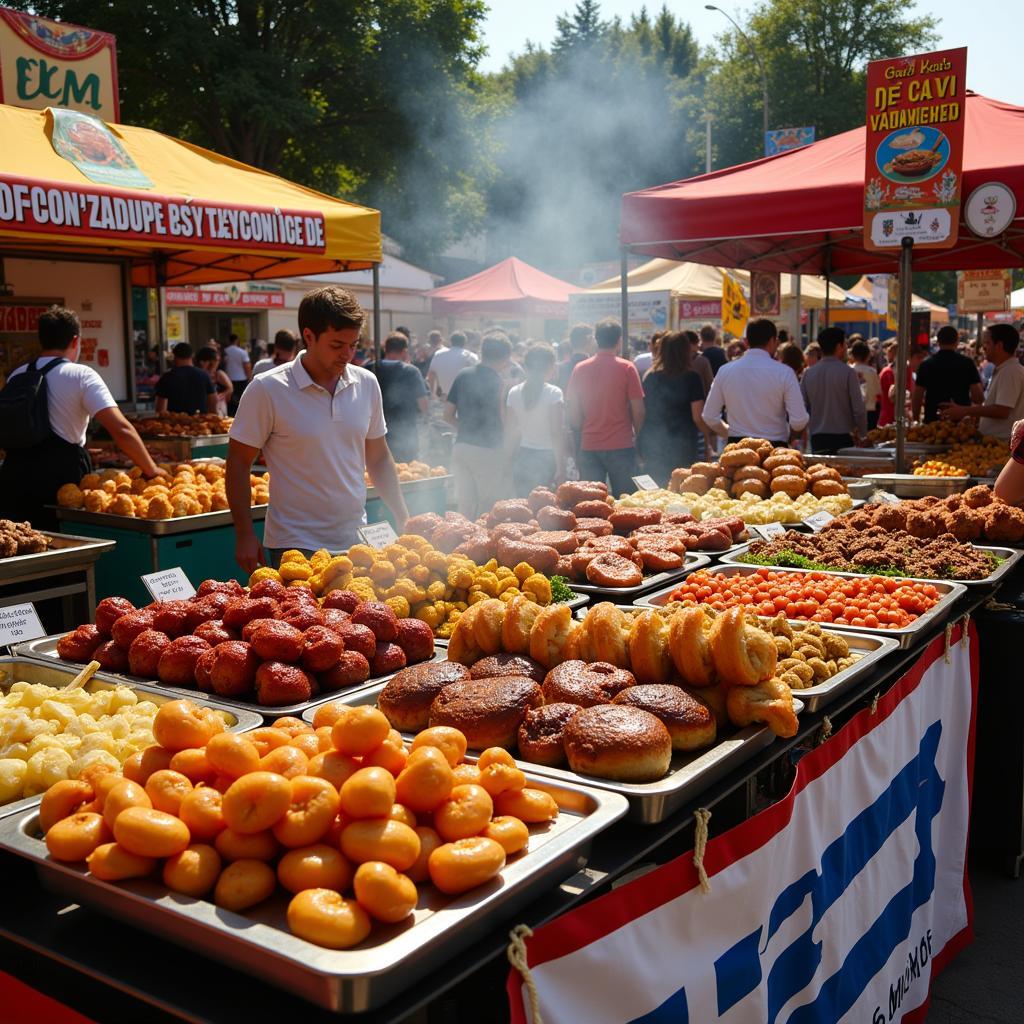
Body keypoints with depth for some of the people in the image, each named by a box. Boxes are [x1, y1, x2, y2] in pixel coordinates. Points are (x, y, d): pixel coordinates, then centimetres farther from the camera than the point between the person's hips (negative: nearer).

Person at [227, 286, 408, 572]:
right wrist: (245, 536, -8)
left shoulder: (367, 384, 3)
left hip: (355, 539, 5)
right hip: (295, 547, -4)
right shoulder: (267, 390, -11)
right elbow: (238, 464, -5)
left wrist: (403, 521, 10)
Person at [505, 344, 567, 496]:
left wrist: (509, 461, 12)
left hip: (523, 456, 4)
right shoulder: (553, 393, -8)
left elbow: (510, 432, 4)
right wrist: (560, 467, -10)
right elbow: (556, 434, -12)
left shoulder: (514, 393, 3)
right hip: (547, 457, -4)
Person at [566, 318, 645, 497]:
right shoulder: (627, 368, -6)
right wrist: (637, 435, 12)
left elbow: (573, 415, 3)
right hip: (621, 446, -2)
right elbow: (638, 410, -5)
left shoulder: (580, 369, 1)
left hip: (588, 447, 3)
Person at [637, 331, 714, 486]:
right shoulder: (691, 377, -6)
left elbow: (641, 412, 9)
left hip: (650, 445, 3)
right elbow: (698, 417, -8)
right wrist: (708, 438, 8)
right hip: (681, 447, -3)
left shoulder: (650, 376, 3)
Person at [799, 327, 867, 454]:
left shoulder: (808, 373, 3)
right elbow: (858, 409, -7)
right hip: (842, 438, -4)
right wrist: (862, 433, 7)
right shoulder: (848, 373, -8)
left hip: (817, 439, 4)